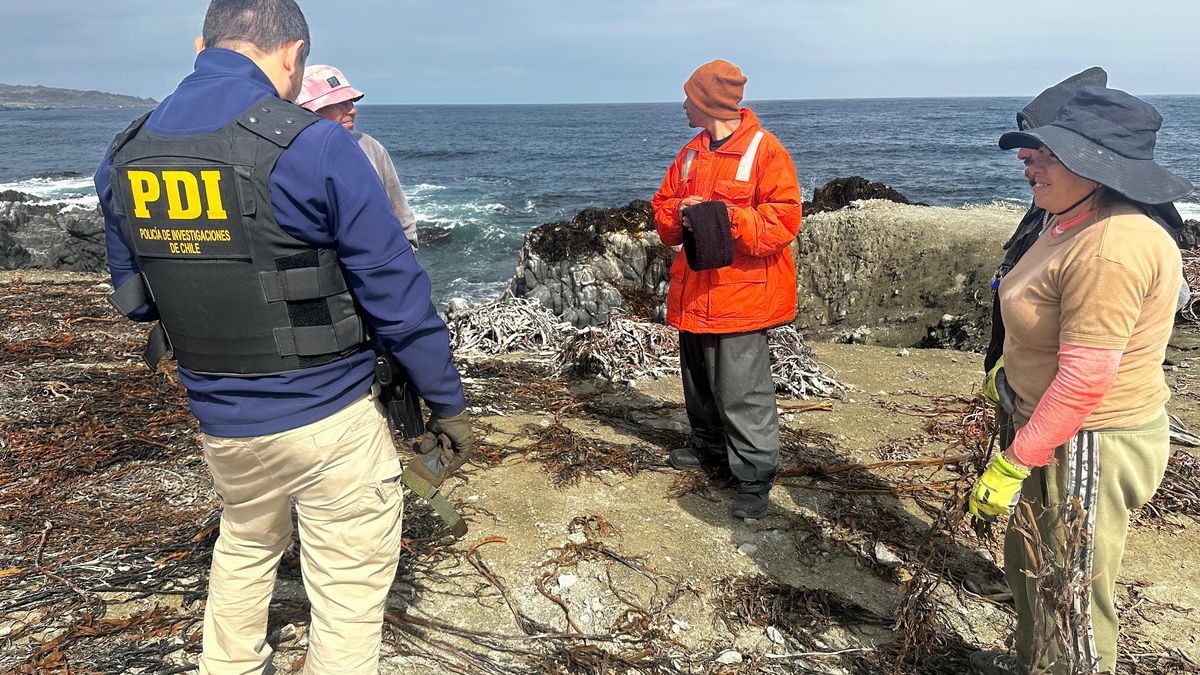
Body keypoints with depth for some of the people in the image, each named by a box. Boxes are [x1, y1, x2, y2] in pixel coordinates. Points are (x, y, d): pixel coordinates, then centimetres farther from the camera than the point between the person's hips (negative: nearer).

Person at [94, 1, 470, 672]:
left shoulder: (125, 156, 1)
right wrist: (448, 402, -4)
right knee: (349, 588, 9)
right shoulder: (314, 145, -18)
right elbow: (396, 293, -15)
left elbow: (135, 296, 13)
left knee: (245, 546, 30)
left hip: (219, 418, 6)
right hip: (329, 418, -6)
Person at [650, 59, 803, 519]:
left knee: (741, 391, -7)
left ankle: (755, 478, 3)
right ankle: (708, 447, 38)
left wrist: (720, 215, -24)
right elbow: (663, 212, 16)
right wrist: (679, 214, -7)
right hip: (693, 293, 8)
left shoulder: (764, 149, -8)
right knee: (699, 382, 19)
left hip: (741, 295, -7)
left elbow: (783, 222, -16)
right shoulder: (690, 154, 15)